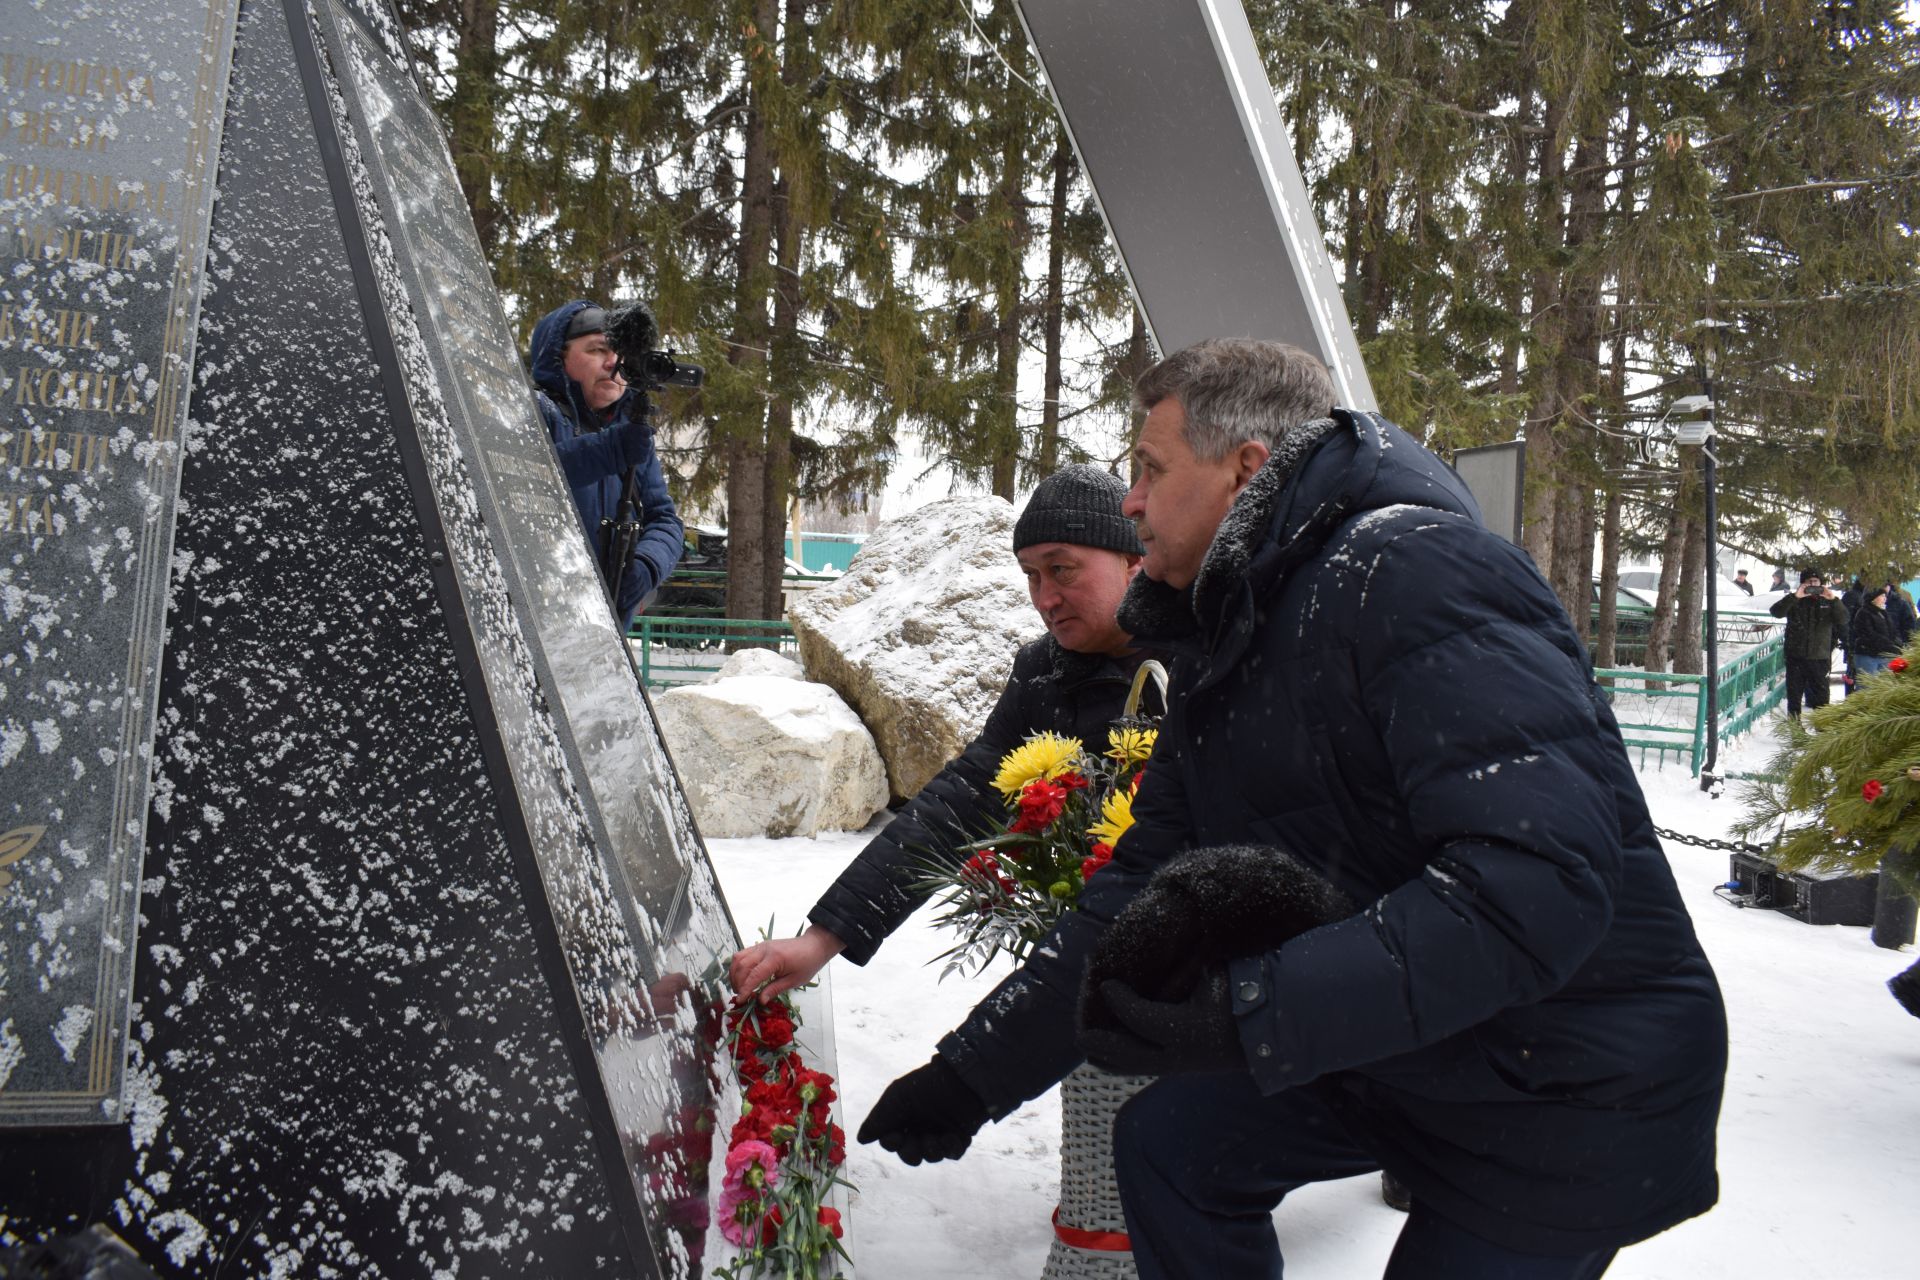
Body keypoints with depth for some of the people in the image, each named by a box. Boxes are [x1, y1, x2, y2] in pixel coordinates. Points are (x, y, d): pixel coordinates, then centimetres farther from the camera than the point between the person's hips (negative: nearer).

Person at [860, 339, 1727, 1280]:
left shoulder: (1418, 574, -26)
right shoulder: (1225, 647, 3)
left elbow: (1539, 882, -35)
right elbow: (1139, 897, 6)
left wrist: (1246, 1011, -36)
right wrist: (971, 1071, 3)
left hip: (1576, 1088, -8)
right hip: (1393, 1052, 8)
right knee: (1167, 1142, 6)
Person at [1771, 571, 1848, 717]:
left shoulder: (1827, 602, 6)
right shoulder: (1794, 602, 3)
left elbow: (1844, 619, -7)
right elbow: (1775, 611, -13)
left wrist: (1833, 600, -21)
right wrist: (1795, 597, -24)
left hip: (1820, 658, 0)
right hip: (1796, 657, 0)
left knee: (1821, 698, 3)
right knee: (1794, 695, 7)